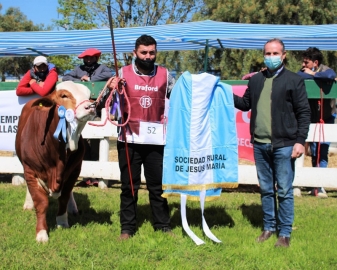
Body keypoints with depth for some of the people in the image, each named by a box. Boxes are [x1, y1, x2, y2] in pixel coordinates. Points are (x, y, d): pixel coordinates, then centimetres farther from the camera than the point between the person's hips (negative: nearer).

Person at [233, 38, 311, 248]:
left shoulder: (294, 80, -2)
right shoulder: (256, 80, 12)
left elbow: (304, 113, -3)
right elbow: (245, 104, 19)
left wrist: (300, 140, -10)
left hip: (283, 145, -5)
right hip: (260, 145, 5)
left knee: (284, 191, 2)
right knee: (266, 189, 14)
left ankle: (285, 233, 11)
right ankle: (269, 227, 26)